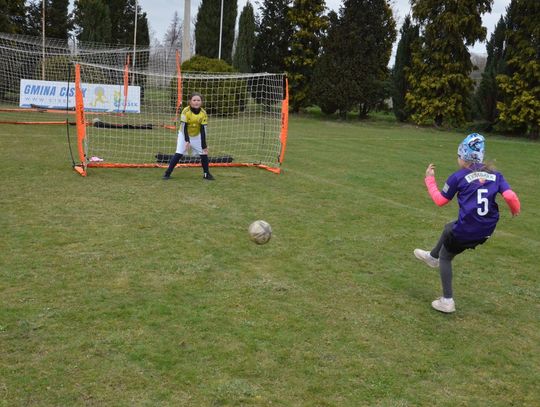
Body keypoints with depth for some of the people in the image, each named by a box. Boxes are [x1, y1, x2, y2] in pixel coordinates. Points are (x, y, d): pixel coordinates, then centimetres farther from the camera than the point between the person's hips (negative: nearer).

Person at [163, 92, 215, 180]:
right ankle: (167, 173, -4)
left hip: (197, 136, 3)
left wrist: (204, 145, -17)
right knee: (179, 154, -13)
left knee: (204, 153, -4)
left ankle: (206, 174, 14)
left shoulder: (203, 113, -15)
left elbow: (203, 130, -14)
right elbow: (184, 128, -22)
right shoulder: (186, 111, -23)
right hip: (184, 135, -3)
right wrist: (187, 141, -31)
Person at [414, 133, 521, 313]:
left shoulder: (458, 176, -6)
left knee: (445, 257, 18)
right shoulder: (495, 175, 4)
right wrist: (516, 209, 12)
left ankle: (447, 301, 13)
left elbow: (440, 200, 3)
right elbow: (510, 196, -9)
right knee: (449, 227, 33)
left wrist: (430, 179, 14)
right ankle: (433, 256, 53)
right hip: (487, 231, 6)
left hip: (465, 231, -5)